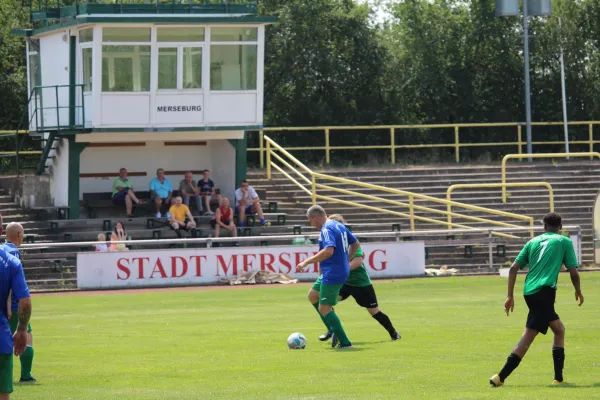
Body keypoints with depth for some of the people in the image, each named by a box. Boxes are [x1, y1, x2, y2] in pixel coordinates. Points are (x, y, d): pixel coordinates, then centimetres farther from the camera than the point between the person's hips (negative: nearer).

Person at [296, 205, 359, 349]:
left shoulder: (327, 229, -17)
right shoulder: (339, 226, 12)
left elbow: (328, 251, -31)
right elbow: (356, 244, 21)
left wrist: (306, 262, -28)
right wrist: (346, 259, 29)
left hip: (332, 275, -10)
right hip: (342, 270, 10)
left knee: (324, 308, -5)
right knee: (313, 296, 23)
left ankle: (345, 343, -6)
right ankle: (334, 331, 20)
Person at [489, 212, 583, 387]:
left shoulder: (534, 241, 19)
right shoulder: (564, 241, 8)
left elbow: (514, 268, 11)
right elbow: (573, 272, 4)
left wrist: (510, 296, 13)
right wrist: (578, 291, 23)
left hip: (529, 292, 6)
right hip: (545, 291, -6)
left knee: (559, 330, 14)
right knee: (528, 336, -5)